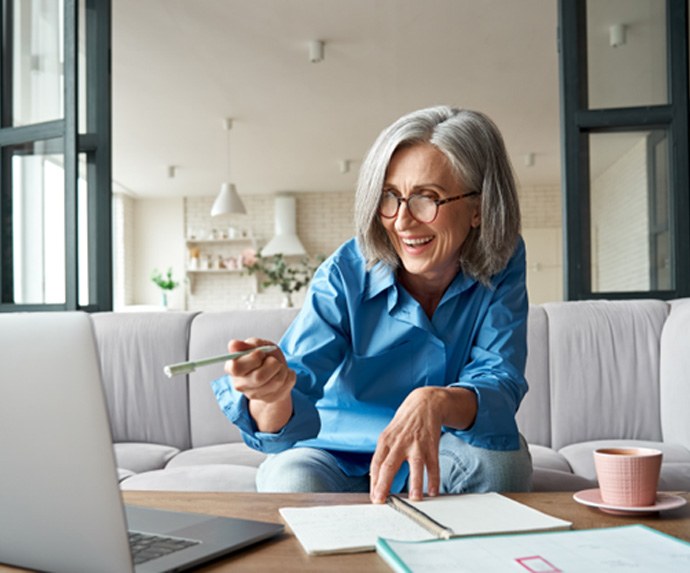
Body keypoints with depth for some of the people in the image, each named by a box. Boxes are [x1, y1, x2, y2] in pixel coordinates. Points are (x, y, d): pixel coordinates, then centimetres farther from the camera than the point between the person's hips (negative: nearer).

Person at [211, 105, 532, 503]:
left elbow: (499, 385, -25)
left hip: (441, 455, 2)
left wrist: (435, 403, -48)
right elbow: (290, 423, -29)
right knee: (291, 480, -31)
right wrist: (272, 395, -54)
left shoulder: (502, 266, -14)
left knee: (501, 455, -29)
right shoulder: (345, 275, -20)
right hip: (340, 454, -1)